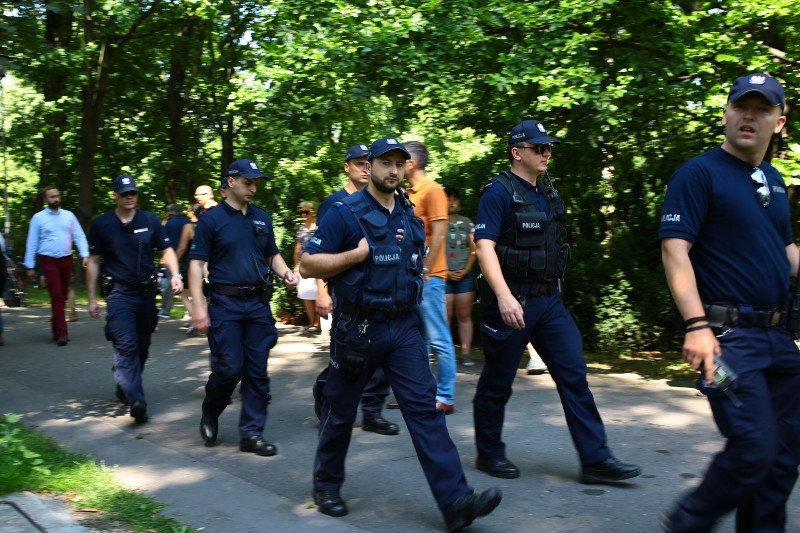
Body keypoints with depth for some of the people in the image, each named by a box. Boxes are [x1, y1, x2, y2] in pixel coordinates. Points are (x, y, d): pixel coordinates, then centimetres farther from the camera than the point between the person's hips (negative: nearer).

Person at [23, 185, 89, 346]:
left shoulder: (69, 215, 8)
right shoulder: (38, 218, 1)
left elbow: (79, 236, 5)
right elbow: (32, 243, 2)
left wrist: (85, 255, -9)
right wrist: (30, 266, 0)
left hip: (66, 260, 3)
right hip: (48, 261, -3)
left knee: (62, 296, 11)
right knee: (56, 296, -11)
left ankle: (56, 329, 27)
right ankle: (61, 333, -12)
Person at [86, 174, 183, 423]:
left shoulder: (150, 220, 4)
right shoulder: (101, 224, -1)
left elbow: (166, 250, 7)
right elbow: (93, 261, 4)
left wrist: (175, 274, -12)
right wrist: (92, 298, 4)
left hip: (146, 293, 3)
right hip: (119, 293, -3)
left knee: (142, 347, 12)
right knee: (126, 346, -17)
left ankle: (124, 388, 33)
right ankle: (136, 400, -24)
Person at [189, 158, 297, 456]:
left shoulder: (262, 218, 12)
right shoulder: (212, 219, -2)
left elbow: (272, 254, 21)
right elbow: (196, 263, -6)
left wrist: (285, 273, -1)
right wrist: (198, 307, -14)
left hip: (258, 304, 5)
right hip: (225, 304, -4)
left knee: (257, 370, 4)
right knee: (229, 368, -5)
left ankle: (251, 433, 13)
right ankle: (209, 415, 23)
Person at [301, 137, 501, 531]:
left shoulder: (408, 214, 10)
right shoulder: (346, 213, -8)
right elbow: (307, 265, -12)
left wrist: (415, 277, 12)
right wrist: (358, 253, -18)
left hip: (403, 327, 4)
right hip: (358, 329, -4)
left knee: (425, 408, -4)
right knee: (341, 411, 10)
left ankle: (455, 501, -8)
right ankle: (326, 485, 31)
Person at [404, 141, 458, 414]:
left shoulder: (432, 190, -9)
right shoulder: (409, 194, 16)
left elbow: (438, 234, -15)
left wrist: (424, 273, -16)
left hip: (427, 277, -9)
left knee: (438, 339, -3)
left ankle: (445, 397, 2)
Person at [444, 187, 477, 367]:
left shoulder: (467, 223, 12)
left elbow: (474, 249, 10)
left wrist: (466, 270, -3)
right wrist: (446, 272, -8)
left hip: (465, 275, 3)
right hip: (443, 275, -3)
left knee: (464, 315, 2)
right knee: (446, 316, -4)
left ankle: (466, 353, 4)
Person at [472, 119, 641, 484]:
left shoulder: (547, 192, 14)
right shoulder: (499, 192, -10)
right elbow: (485, 246, -20)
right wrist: (503, 296, -31)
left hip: (550, 300, 7)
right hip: (513, 301, -7)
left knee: (574, 375, 2)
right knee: (498, 382, 6)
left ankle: (596, 460, 6)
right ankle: (489, 454, 23)